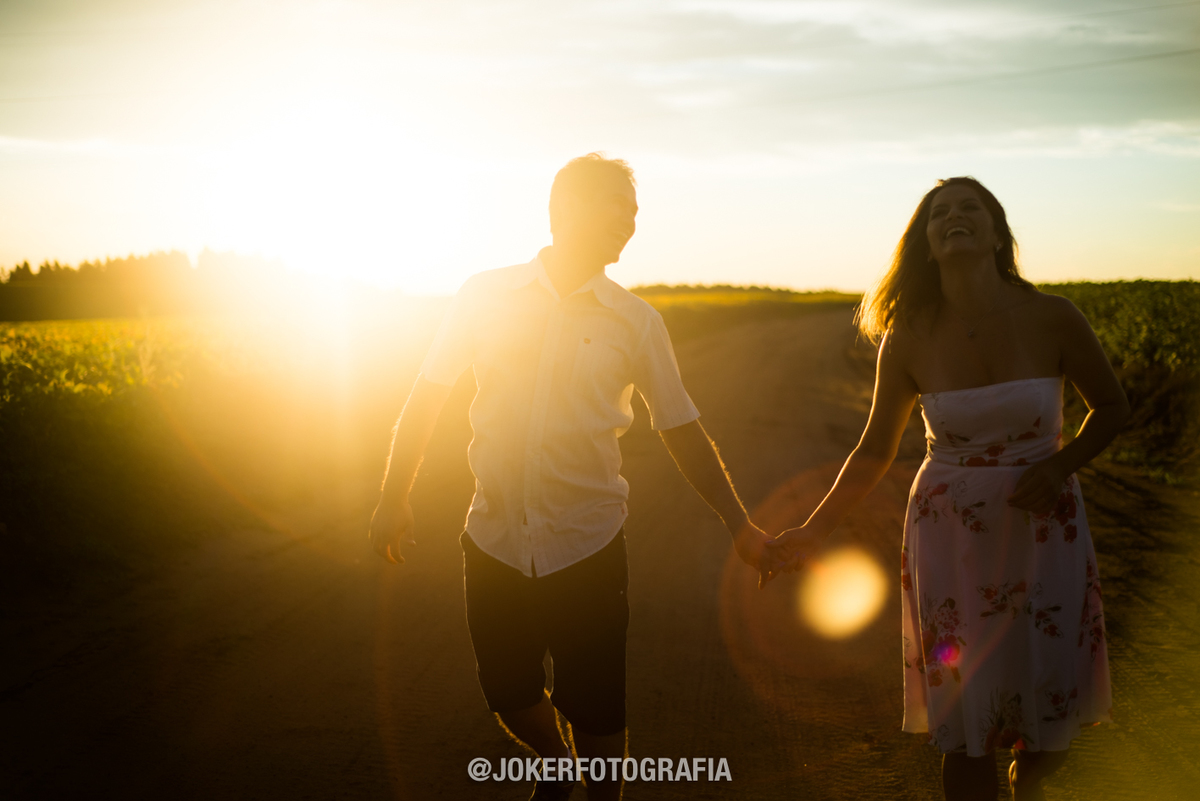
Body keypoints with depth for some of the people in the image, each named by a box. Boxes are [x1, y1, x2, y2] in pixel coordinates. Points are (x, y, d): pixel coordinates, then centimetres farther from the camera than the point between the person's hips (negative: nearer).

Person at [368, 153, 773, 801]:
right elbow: (427, 396, 7)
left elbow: (682, 431, 4)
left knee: (595, 710, 5)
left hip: (587, 548, -1)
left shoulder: (635, 322, -2)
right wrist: (394, 498, 8)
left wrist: (740, 526, 0)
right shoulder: (485, 296, -2)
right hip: (493, 541, 1)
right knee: (508, 697, 14)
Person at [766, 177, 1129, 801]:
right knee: (966, 727, 1)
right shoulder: (907, 340, -7)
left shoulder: (1052, 319, -10)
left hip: (1043, 528, 1)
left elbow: (1111, 407, 5)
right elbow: (874, 452, 3)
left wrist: (1062, 465, -12)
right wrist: (812, 532, -3)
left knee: (1052, 719, 8)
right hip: (951, 538, 0)